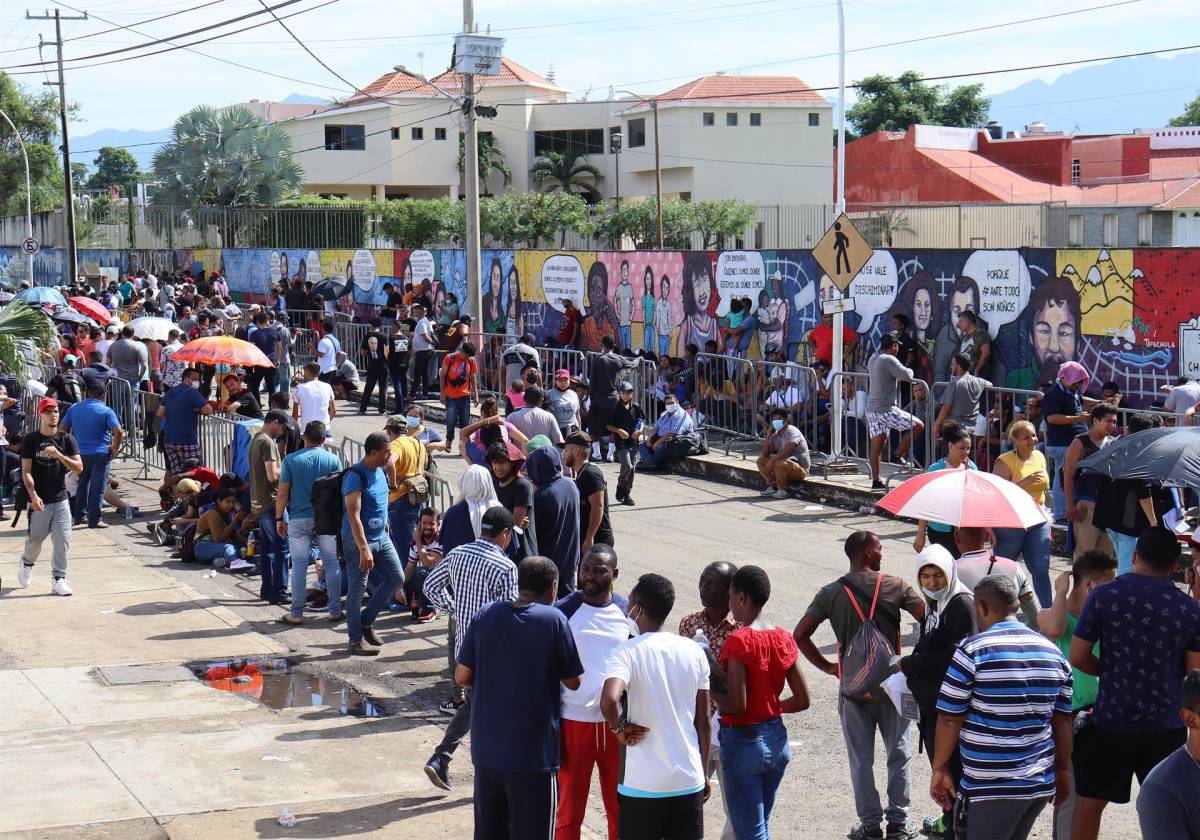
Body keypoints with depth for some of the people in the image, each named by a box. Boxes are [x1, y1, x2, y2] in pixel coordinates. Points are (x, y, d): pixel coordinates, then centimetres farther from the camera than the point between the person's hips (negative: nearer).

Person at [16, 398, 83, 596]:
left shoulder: (67, 439, 3)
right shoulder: (30, 440, -2)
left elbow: (79, 468, -3)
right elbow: (26, 472, -6)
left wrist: (58, 455, -17)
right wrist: (33, 495, -19)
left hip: (61, 499, 2)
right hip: (39, 501, -2)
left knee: (62, 540, -5)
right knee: (35, 539, 8)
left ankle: (58, 579, 4)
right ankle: (26, 563, 39)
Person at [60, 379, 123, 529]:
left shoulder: (74, 408, 6)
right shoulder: (106, 411, -7)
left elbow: (62, 428, 8)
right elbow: (118, 432, -17)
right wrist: (115, 449, -4)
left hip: (80, 453, 4)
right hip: (100, 454, -4)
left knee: (82, 485, 18)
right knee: (98, 487, 1)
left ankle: (78, 516, 23)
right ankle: (94, 520, 1)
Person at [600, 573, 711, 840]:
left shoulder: (627, 652, -11)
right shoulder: (693, 651, 3)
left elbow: (609, 700, -31)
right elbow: (703, 722, 8)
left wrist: (620, 728, -10)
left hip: (643, 784, -4)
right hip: (690, 780, 4)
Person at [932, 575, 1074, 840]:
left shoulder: (972, 652, -11)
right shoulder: (1052, 652, 6)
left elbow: (950, 720, -10)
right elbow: (1063, 720, 11)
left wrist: (940, 769, 0)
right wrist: (1063, 769, 21)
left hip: (990, 788, -6)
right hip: (1040, 784, 6)